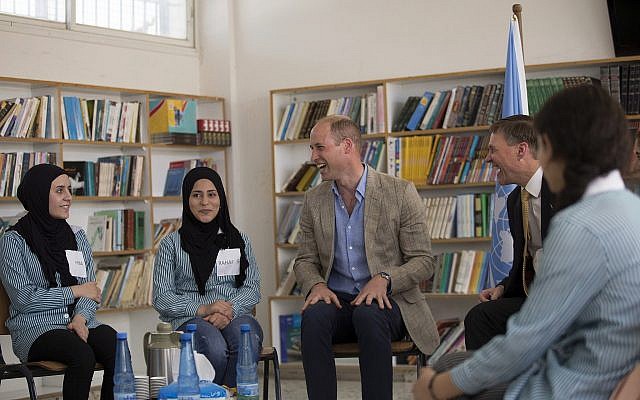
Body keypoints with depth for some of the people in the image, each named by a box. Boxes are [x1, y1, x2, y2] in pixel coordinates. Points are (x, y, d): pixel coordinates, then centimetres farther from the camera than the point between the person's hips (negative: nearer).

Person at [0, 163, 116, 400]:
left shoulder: (77, 236, 15)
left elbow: (90, 290, 10)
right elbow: (23, 298, -8)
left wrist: (81, 317, -10)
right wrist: (74, 291, -6)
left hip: (79, 321, 4)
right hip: (34, 327, -4)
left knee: (116, 346, -27)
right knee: (82, 354, -34)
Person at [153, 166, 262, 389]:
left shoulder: (239, 240, 17)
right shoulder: (172, 244, 9)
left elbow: (253, 288, 9)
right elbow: (161, 299, 2)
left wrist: (230, 309, -12)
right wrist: (203, 309, -13)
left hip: (235, 314, 2)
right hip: (190, 318, -2)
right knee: (216, 349, -37)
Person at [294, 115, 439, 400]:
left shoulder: (400, 193, -3)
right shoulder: (314, 200, 9)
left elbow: (424, 261, -2)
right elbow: (305, 261, 14)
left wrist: (385, 279, -20)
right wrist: (316, 285, -9)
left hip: (387, 301, -3)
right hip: (337, 301, 3)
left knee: (368, 315, -37)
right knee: (313, 316, -31)